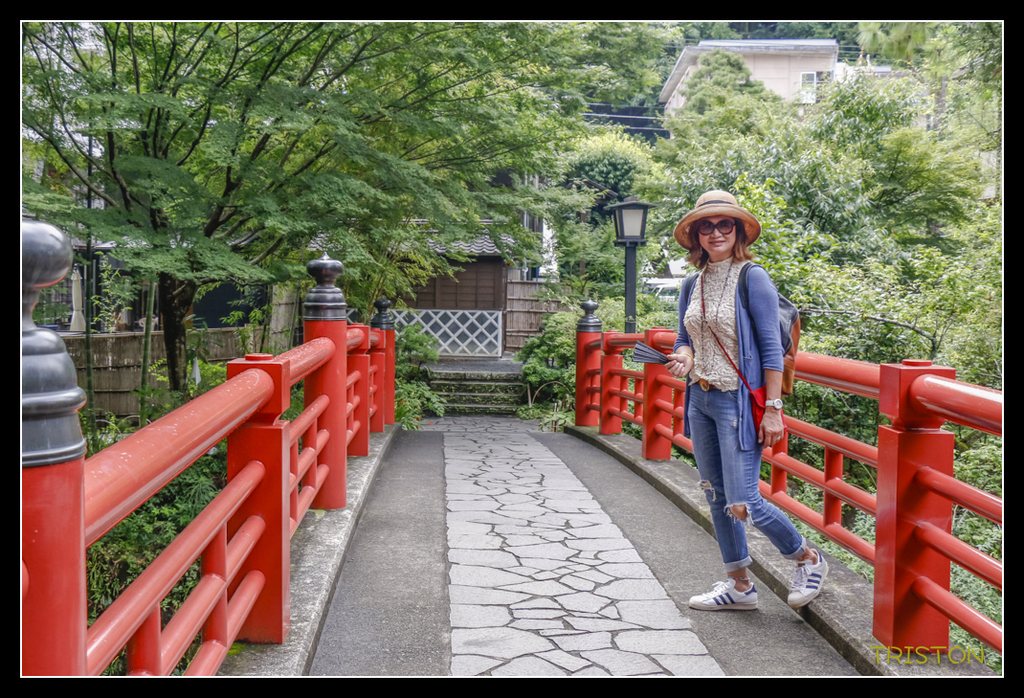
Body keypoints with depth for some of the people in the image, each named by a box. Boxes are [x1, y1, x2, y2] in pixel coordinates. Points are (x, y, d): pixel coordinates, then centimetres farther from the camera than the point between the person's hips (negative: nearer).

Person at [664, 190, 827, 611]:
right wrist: (684, 358, -7)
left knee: (743, 504, -7)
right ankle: (739, 586, 27)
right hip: (700, 400, 7)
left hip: (737, 401, -7)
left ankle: (808, 560, 20)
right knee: (717, 498, 13)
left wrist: (773, 408, -15)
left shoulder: (752, 278, -9)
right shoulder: (692, 286, 9)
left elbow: (771, 348, -11)